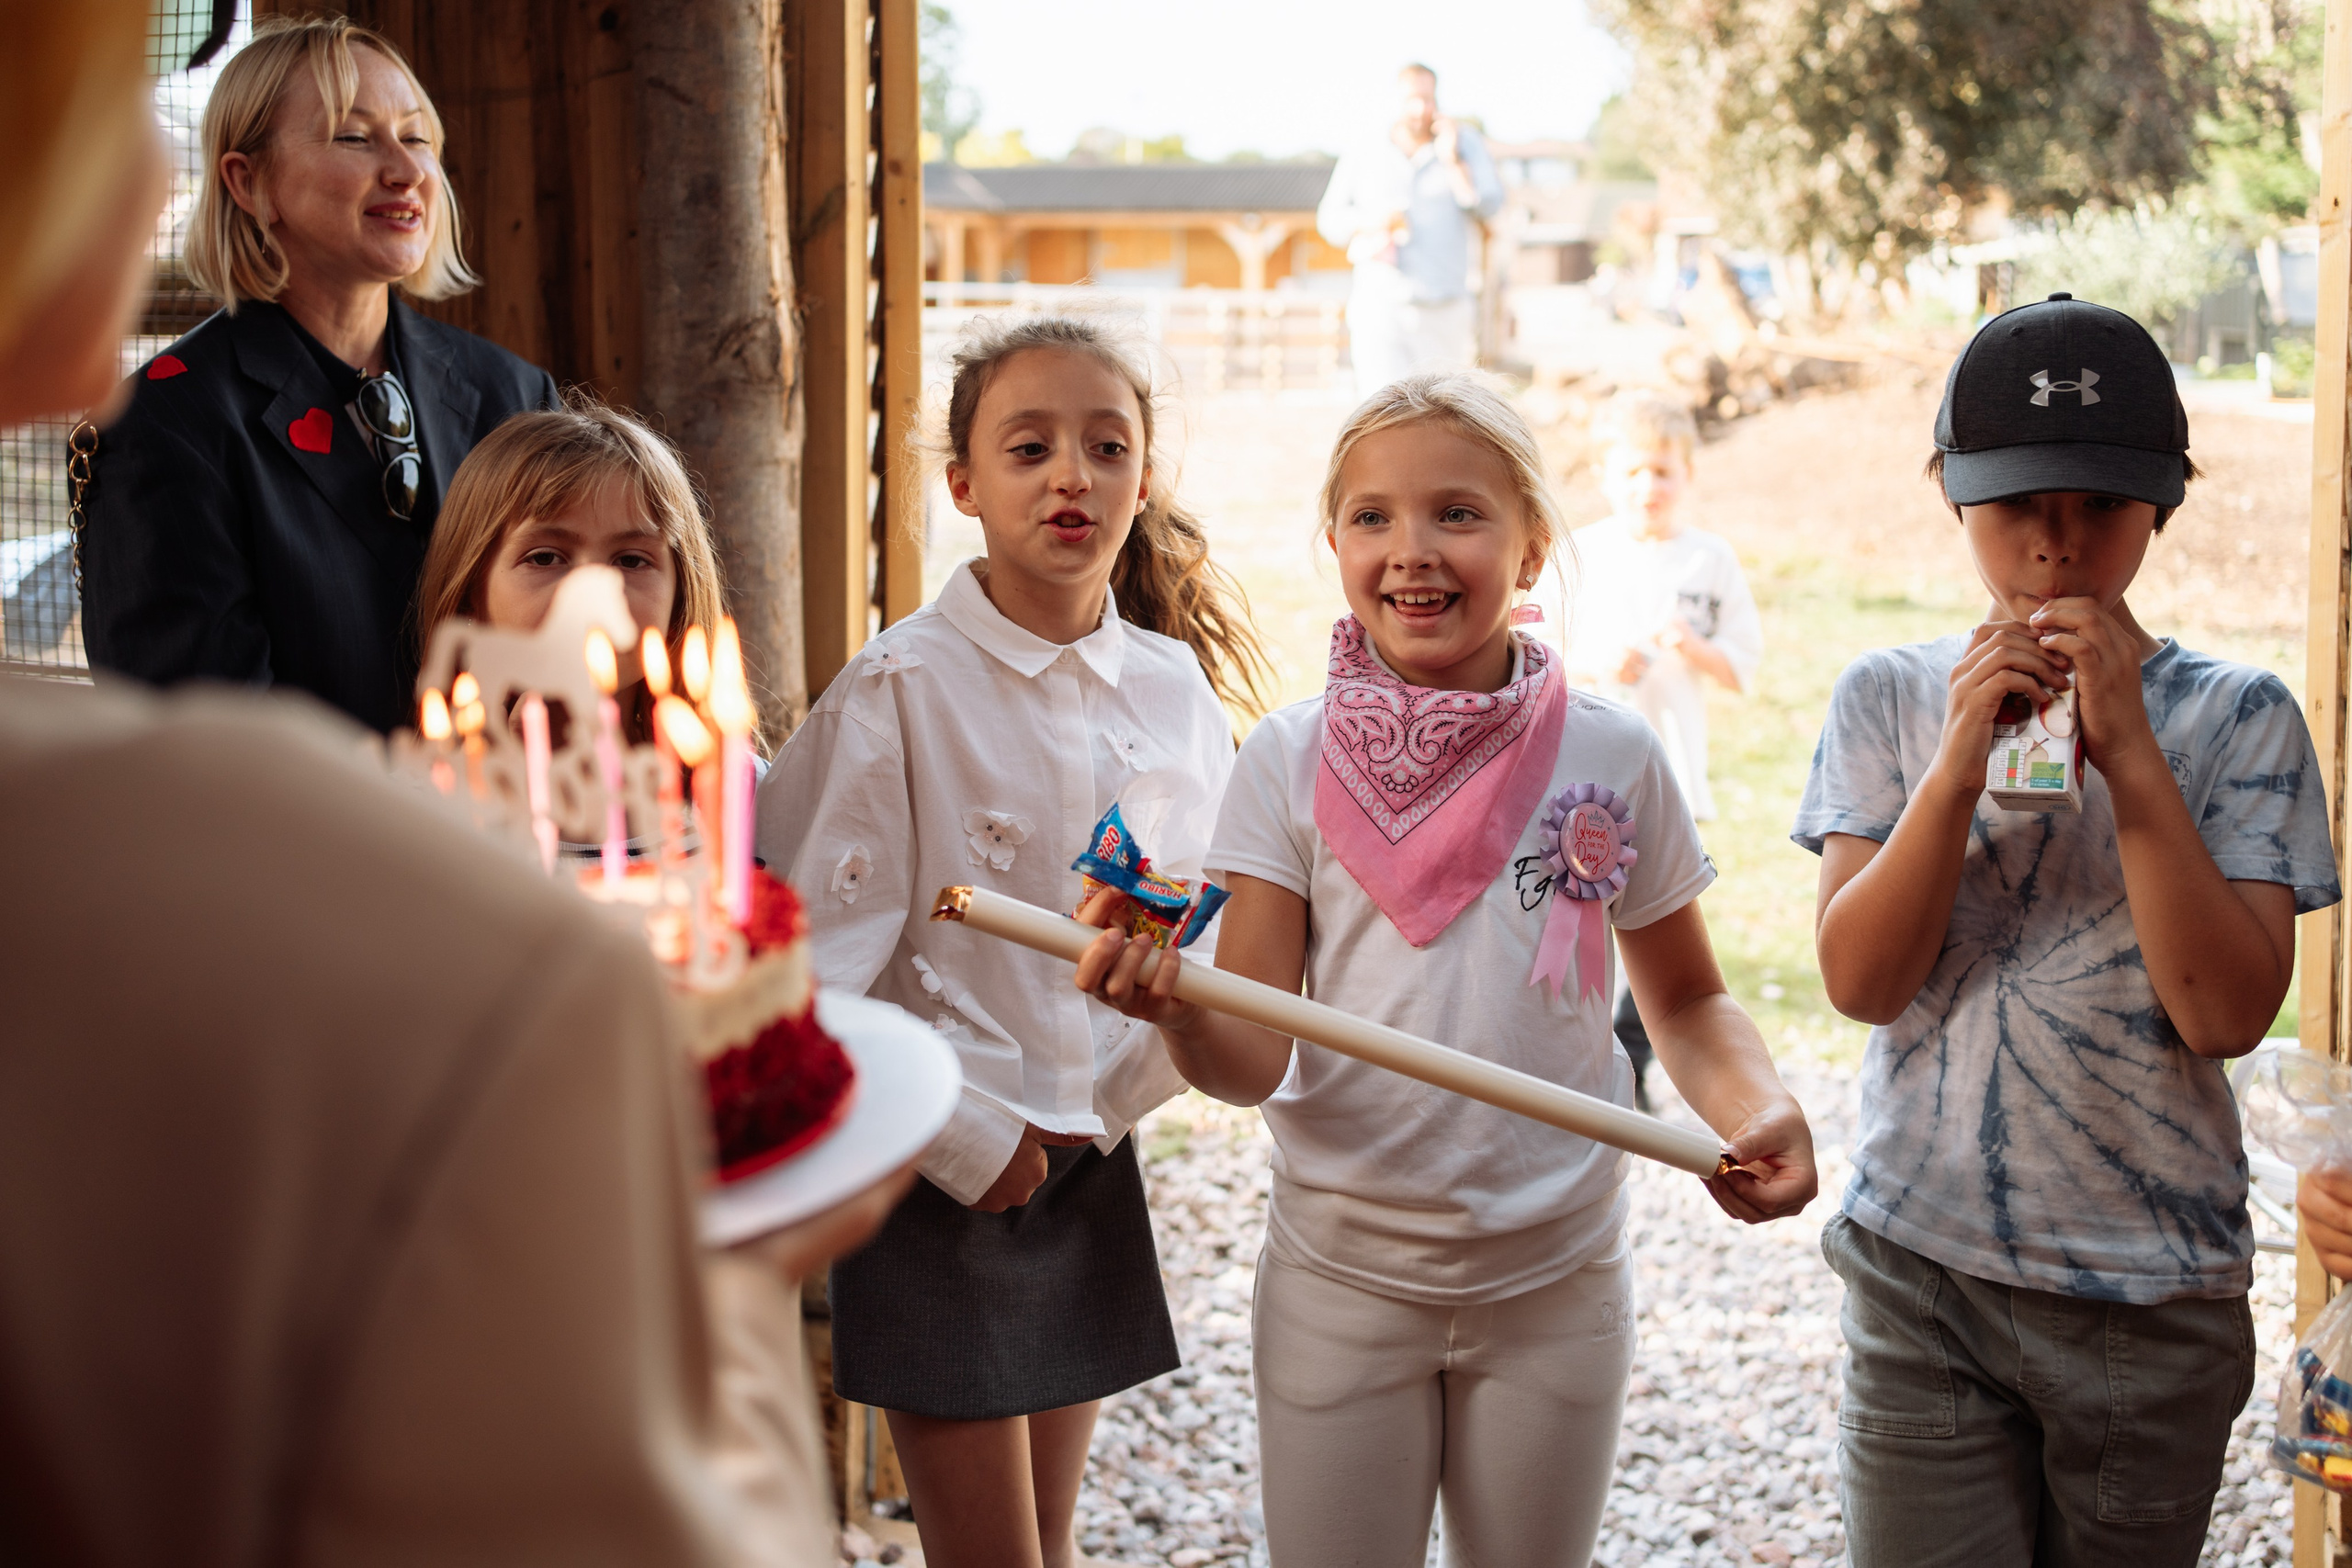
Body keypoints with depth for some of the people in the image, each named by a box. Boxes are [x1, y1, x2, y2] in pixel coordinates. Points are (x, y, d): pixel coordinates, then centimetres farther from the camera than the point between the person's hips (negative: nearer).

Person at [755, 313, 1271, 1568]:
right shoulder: (903, 689, -13)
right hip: (941, 1182, -5)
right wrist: (967, 1139, -13)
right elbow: (815, 970, -14)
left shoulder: (1176, 687, 2)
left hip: (1089, 1165, 5)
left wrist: (1123, 1093, 0)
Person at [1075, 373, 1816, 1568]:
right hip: (1340, 1279, -1)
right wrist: (1178, 1012, -33)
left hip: (1554, 1285, 1)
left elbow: (1687, 999, 7)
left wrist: (1758, 1109, -14)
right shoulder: (1291, 764, -7)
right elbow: (1255, 1058, -11)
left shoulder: (1609, 756, -5)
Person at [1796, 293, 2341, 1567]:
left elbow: (2229, 1013, -12)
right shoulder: (1889, 699, 1)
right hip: (1921, 1271, 0)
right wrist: (1961, 759, -18)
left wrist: (2127, 752, -18)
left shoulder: (2241, 718, -2)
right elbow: (1860, 980, -7)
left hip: (2157, 1289, 0)